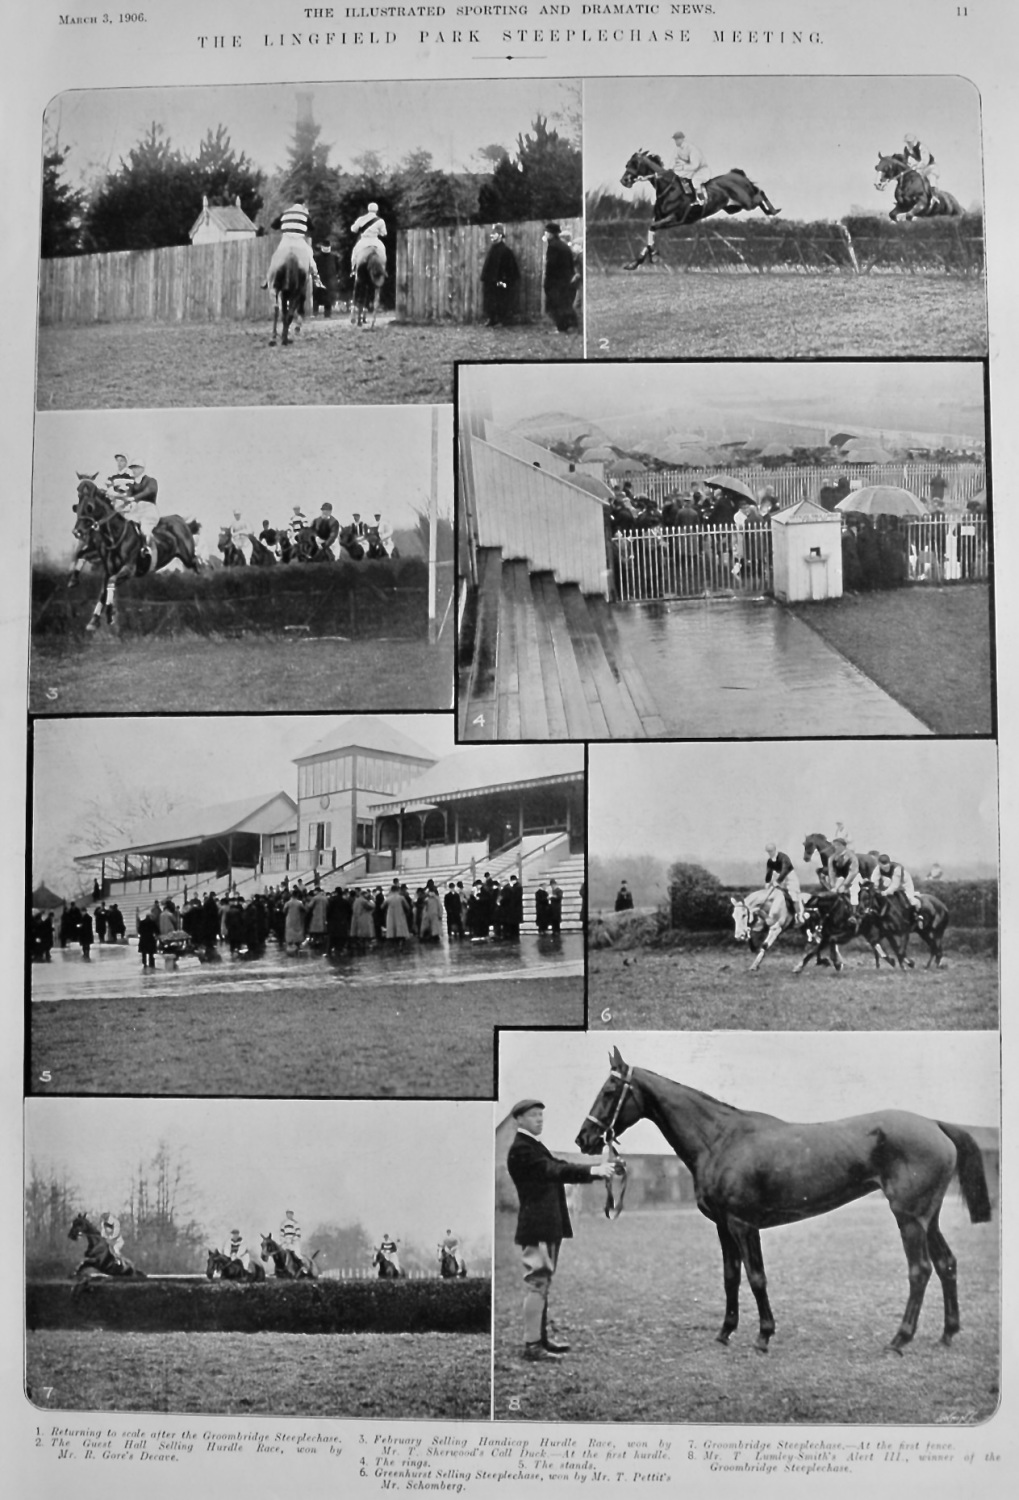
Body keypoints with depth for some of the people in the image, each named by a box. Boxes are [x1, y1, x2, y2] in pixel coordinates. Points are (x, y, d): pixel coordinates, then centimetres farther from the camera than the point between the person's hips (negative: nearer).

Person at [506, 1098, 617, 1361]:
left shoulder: (534, 1146, 17)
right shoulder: (521, 1149, -16)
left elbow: (557, 1168, 11)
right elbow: (553, 1170, -26)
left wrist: (598, 1169, 1)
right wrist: (592, 1171, -33)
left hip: (548, 1225, 11)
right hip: (537, 1225, -11)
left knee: (542, 1282, 17)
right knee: (536, 1282, -6)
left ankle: (542, 1335, 27)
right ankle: (532, 1344, -1)